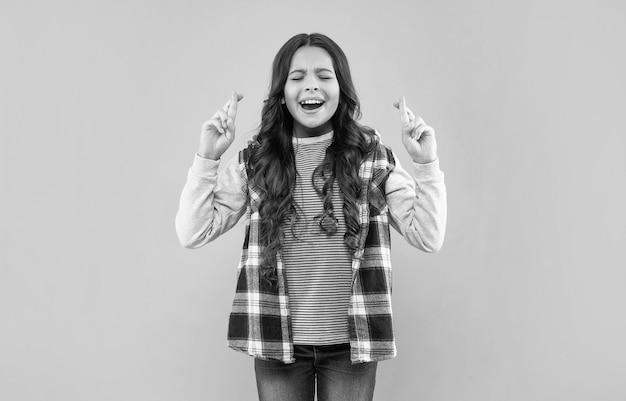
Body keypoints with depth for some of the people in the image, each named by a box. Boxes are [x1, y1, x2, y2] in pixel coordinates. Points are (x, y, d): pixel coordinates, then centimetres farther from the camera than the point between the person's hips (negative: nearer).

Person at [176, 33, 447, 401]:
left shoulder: (375, 159, 0)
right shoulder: (254, 163, 0)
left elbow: (428, 238, -4)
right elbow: (193, 234, -4)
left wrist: (427, 163, -14)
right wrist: (207, 157, -12)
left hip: (352, 344, 0)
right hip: (278, 343, 0)